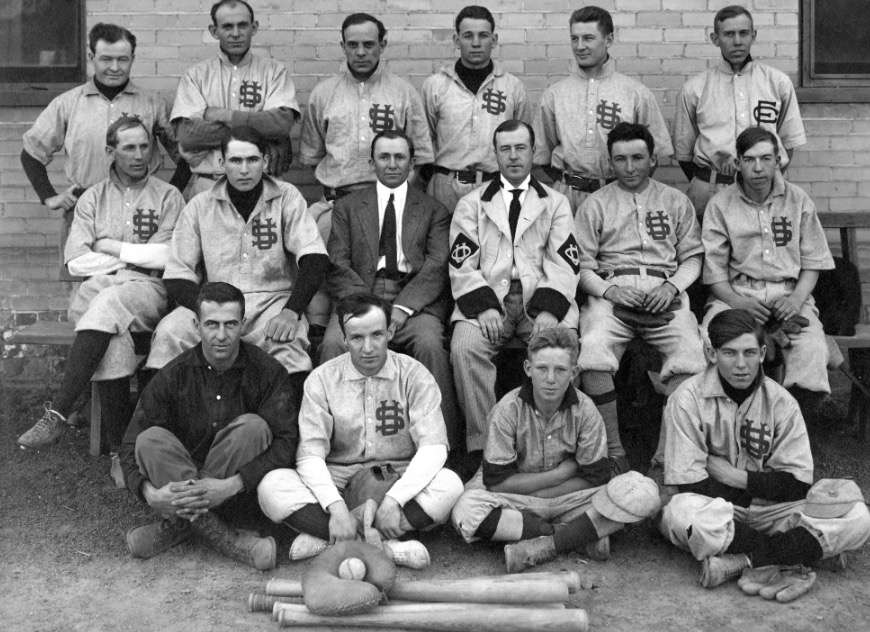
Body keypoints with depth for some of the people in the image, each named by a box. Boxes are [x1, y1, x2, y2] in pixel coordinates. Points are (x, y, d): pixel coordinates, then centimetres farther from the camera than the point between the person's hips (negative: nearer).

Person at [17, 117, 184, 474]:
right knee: (113, 337, -34)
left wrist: (112, 248, 1)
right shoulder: (92, 199, 17)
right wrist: (136, 256, 0)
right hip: (97, 288, 2)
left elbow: (167, 256, -3)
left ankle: (58, 413, -37)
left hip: (148, 289, -1)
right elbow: (75, 261, 4)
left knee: (108, 305, -37)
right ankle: (118, 450, -35)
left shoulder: (168, 197, 12)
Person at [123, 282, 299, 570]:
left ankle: (181, 523, -22)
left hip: (240, 491, -1)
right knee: (151, 439, -24)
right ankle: (221, 538, -33)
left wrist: (231, 486, -32)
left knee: (253, 427, -26)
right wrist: (150, 493, -30)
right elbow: (132, 446, -8)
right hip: (179, 480, 1)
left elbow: (286, 443, -18)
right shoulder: (174, 375, -5)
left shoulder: (267, 371, -8)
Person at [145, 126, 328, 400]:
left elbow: (314, 259, -5)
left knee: (289, 338, -34)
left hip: (273, 299, -1)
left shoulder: (287, 198, 5)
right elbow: (177, 274, 5)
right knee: (169, 333, -26)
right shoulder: (200, 206, 7)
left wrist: (291, 311, -20)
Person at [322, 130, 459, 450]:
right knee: (333, 342, -30)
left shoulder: (433, 210, 17)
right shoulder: (347, 207, 20)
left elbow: (437, 265, 2)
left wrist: (403, 307, -14)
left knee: (430, 344, -32)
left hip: (415, 300, -1)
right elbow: (337, 264, 7)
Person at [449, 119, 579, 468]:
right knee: (464, 346, -30)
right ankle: (481, 444, -20)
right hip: (487, 295, 0)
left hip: (541, 295, 0)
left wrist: (548, 309, -13)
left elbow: (564, 263, 5)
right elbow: (462, 264, 6)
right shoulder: (472, 204, 18)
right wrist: (484, 306, -12)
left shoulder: (555, 202, 18)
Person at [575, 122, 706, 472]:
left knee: (691, 354, -29)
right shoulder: (595, 204, 16)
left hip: (664, 292, 1)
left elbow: (692, 257, 16)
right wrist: (609, 290, -9)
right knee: (592, 350, -32)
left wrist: (671, 287, -4)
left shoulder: (676, 201, 20)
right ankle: (613, 449, -23)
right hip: (610, 292, -1)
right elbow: (582, 265, 9)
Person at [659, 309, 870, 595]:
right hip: (714, 509, -3)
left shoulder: (781, 402, 1)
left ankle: (741, 560, -27)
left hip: (769, 511, 4)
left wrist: (735, 477, -10)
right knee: (681, 513, -40)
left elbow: (798, 484, -2)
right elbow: (688, 483, -13)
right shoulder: (688, 399, -8)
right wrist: (761, 488, -10)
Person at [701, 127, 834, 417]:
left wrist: (796, 298, -8)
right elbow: (714, 267, 2)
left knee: (812, 349, -29)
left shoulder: (799, 201, 12)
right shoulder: (720, 205, 7)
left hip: (788, 292, 1)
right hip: (736, 292, -1)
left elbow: (813, 261, 11)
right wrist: (737, 302, -16)